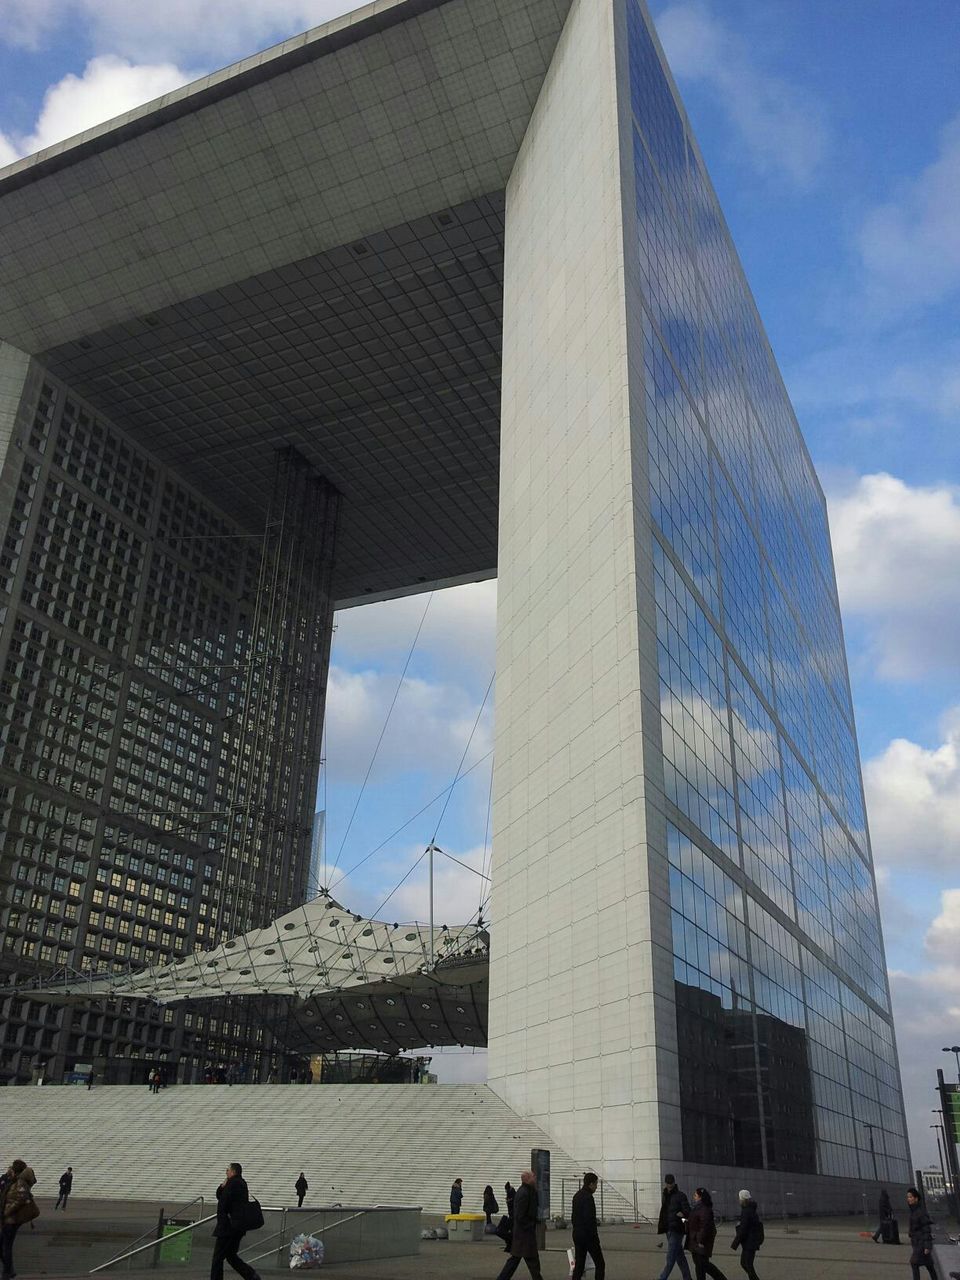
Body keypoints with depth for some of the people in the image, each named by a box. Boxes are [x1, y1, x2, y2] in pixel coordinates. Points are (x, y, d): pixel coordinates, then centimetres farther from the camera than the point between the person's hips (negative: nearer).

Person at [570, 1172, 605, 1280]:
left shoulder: (577, 1196, 12)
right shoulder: (588, 1197, -18)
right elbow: (589, 1220, -22)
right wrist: (595, 1238, -16)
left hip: (577, 1235, 9)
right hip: (588, 1235, -9)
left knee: (578, 1264, 10)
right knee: (600, 1264, 3)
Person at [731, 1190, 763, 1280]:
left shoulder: (746, 1212, -21)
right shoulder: (752, 1210, 8)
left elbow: (743, 1230, -22)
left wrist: (735, 1244, -15)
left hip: (749, 1242, -10)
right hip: (752, 1242, 10)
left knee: (748, 1266, -2)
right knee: (743, 1263, 18)